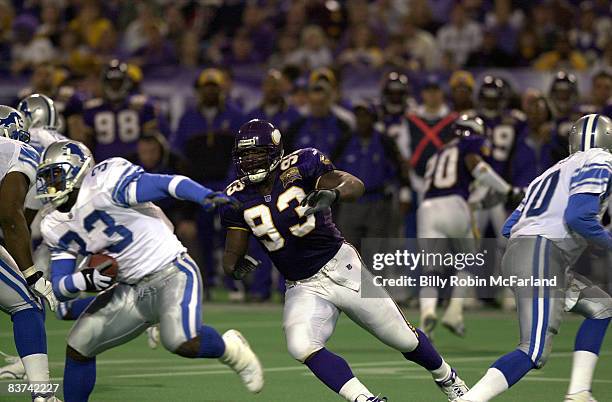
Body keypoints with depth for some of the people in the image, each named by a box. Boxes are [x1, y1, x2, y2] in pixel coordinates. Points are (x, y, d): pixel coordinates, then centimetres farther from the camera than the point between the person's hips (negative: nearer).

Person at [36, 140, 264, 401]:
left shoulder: (103, 184, -17)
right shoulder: (55, 228, 7)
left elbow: (168, 184, -25)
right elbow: (60, 287, 8)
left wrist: (208, 197, -43)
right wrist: (83, 281, -16)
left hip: (171, 273, -7)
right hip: (131, 289, 7)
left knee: (182, 342, -29)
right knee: (78, 347, -1)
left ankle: (230, 349, 2)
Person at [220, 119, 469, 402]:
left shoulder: (298, 167, -13)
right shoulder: (239, 199, -3)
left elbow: (355, 186, -24)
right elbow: (232, 255, 4)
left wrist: (332, 194, -43)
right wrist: (235, 265, -17)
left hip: (341, 269, -3)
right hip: (303, 287, 3)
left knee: (404, 339, 6)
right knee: (301, 347, -26)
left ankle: (447, 379, 33)